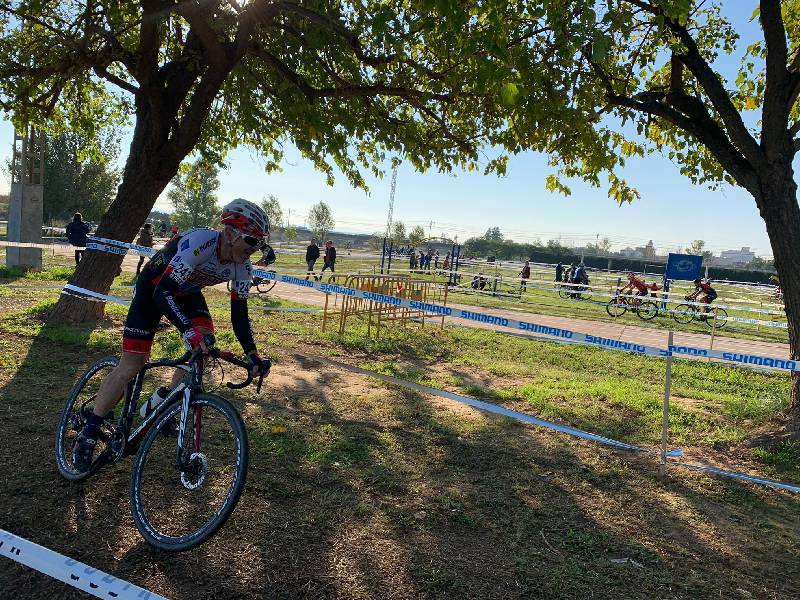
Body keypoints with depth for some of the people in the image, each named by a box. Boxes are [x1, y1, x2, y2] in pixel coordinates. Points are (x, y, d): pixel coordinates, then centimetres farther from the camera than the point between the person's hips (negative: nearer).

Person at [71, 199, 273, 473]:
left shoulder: (243, 268, -19)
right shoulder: (200, 242, -38)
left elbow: (239, 316, -14)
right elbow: (163, 292, -41)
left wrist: (252, 355, -26)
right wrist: (188, 329, -55)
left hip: (187, 291, 6)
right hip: (155, 287, -5)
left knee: (205, 343, -18)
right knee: (132, 363, -9)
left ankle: (160, 403, 3)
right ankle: (88, 434, 7)